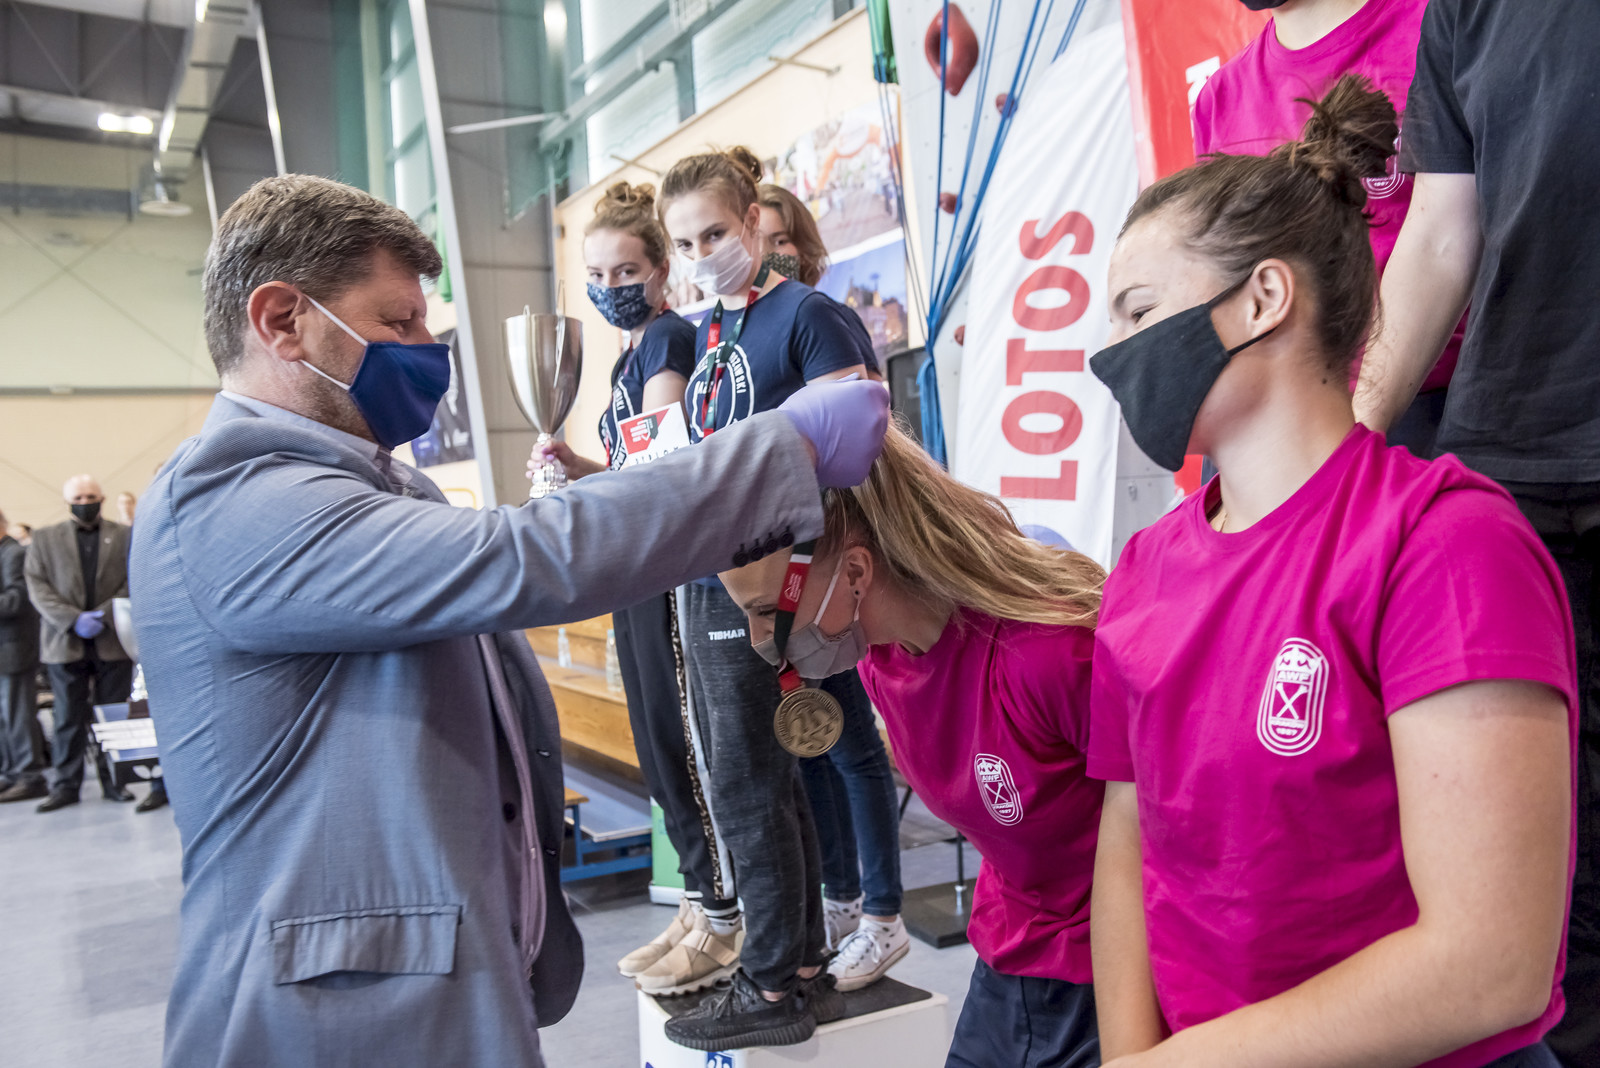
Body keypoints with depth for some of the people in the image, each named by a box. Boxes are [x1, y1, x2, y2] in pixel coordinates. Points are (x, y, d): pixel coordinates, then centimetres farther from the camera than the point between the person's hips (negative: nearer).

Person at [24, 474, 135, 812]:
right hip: (65, 643, 1)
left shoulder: (124, 536, 8)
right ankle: (65, 786, 13)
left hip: (113, 641, -1)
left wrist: (103, 614, -13)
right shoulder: (45, 539, 11)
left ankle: (114, 781, 12)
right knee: (69, 718, 5)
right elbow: (38, 587, 2)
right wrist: (74, 620, -11)